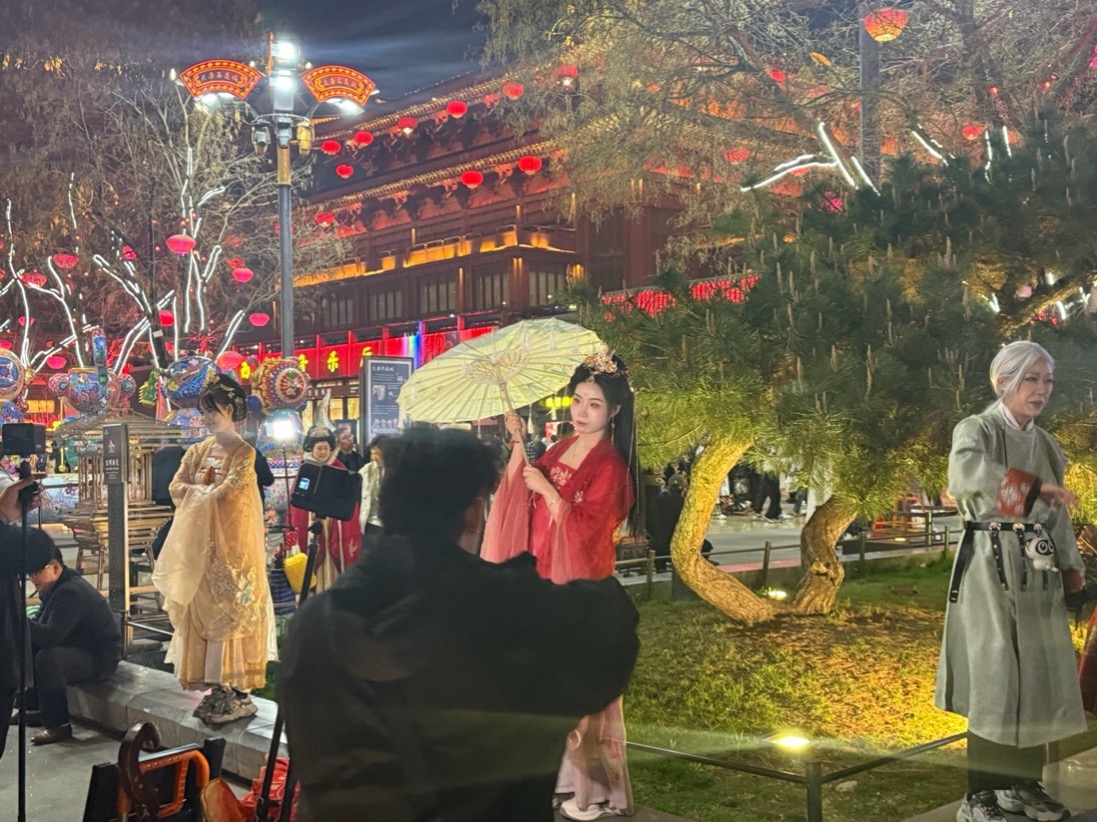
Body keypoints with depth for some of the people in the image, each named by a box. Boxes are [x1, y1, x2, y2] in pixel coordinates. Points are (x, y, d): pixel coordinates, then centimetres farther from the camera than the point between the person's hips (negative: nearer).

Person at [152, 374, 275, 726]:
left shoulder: (243, 453, -7)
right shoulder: (200, 450, 12)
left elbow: (226, 494, -16)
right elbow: (177, 487, 5)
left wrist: (197, 492, 0)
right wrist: (208, 492, -9)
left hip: (231, 544, -7)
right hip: (199, 544, 7)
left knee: (231, 610, -6)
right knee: (203, 608, 5)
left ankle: (238, 693, -2)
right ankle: (217, 688, 11)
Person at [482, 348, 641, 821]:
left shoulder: (609, 465, -14)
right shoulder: (561, 449, 9)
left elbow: (584, 528, -21)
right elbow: (514, 491, 9)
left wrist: (545, 488, -17)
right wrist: (519, 444, 0)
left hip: (578, 588, -8)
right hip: (542, 582, 8)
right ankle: (553, 767, 31)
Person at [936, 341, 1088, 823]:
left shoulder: (1045, 444, 14)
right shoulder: (976, 430, -6)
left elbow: (1057, 516, 15)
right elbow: (967, 471, -29)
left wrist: (1071, 566, 3)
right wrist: (1036, 485, -27)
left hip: (1037, 571, 6)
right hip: (991, 566, -6)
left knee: (1038, 675, 8)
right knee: (994, 676, -7)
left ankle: (1022, 782, 21)